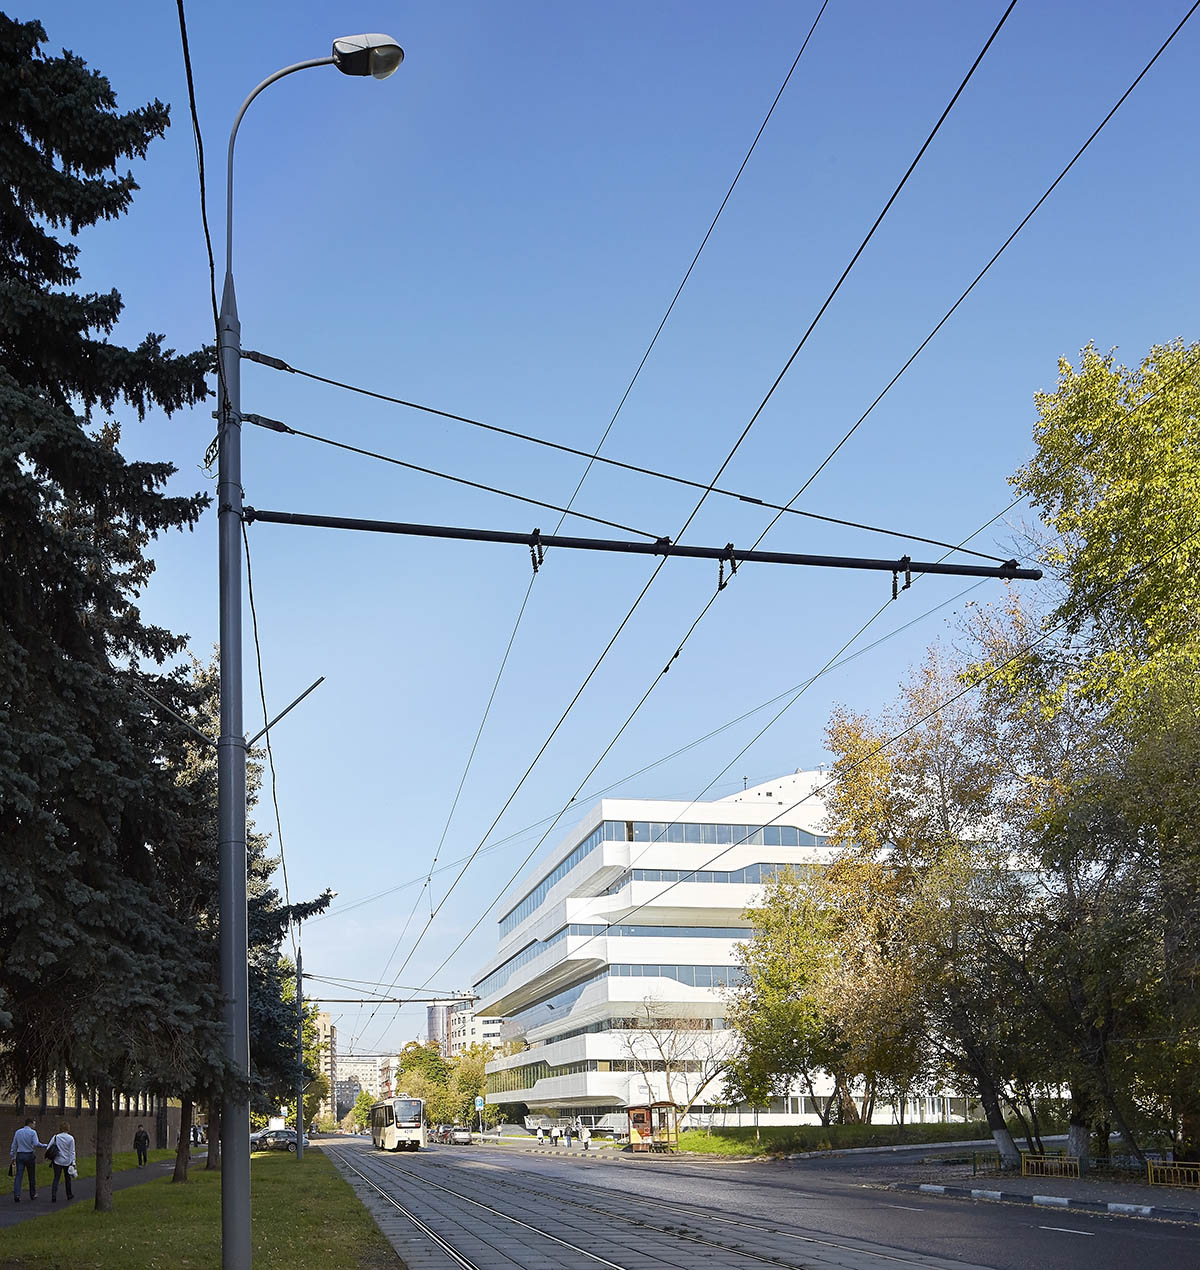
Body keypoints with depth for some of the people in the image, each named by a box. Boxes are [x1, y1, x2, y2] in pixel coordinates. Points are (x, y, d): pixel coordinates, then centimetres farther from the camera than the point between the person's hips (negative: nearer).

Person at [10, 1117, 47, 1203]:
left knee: (18, 1175, -2)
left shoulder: (18, 1132, 8)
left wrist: (12, 1157, 15)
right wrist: (45, 1146, -4)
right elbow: (36, 1144, -18)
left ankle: (16, 1195, -16)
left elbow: (14, 1145, 10)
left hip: (19, 1156, 3)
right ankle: (33, 1194, 21)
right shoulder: (33, 1132, -7)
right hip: (29, 1155, -3)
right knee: (32, 1175, 11)